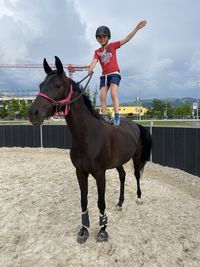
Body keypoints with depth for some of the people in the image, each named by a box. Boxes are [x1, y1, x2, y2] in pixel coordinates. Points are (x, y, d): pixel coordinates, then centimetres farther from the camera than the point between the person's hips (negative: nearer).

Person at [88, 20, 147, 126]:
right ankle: (105, 118, -1)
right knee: (102, 96, -5)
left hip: (114, 73, -4)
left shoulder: (113, 46, 6)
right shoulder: (97, 52, 12)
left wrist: (137, 28, -10)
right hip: (104, 75, 4)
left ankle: (117, 117, -26)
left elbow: (127, 39, -2)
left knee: (113, 93, -22)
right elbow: (94, 62, -5)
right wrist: (90, 70, -28)